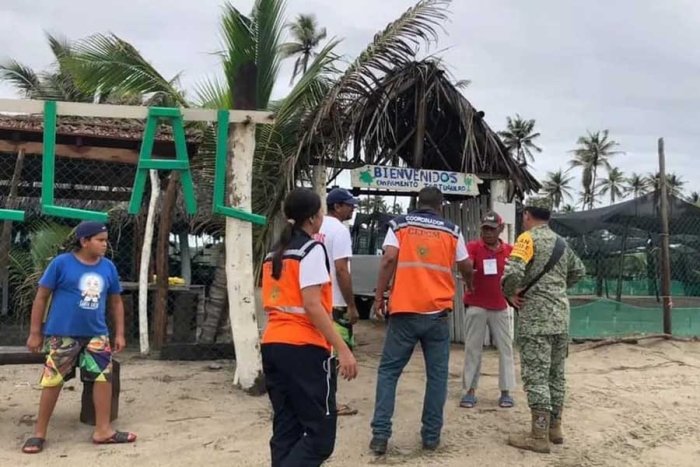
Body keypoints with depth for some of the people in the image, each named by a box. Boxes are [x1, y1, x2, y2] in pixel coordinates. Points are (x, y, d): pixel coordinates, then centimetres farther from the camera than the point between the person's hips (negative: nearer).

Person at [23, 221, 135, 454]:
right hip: (62, 334, -4)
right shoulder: (61, 263, -10)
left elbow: (116, 302, 11)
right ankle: (39, 433, 22)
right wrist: (35, 332, -4)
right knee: (52, 381, 5)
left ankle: (103, 430, 15)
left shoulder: (108, 267, 2)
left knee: (104, 376, 3)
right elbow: (41, 297, -5)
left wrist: (119, 333, 7)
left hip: (96, 335, 4)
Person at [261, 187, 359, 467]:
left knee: (286, 429, 13)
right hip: (303, 347, -8)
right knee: (320, 432, 0)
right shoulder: (311, 249, -8)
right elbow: (312, 305, -16)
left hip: (272, 345, 8)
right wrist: (343, 349, -17)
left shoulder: (274, 253, 16)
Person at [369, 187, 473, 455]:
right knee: (437, 374, 12)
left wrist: (379, 297, 0)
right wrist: (471, 287, 41)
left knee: (389, 371, 8)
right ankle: (431, 435, 16)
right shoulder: (452, 231, 10)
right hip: (437, 312, 1)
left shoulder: (400, 224, 6)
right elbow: (465, 269, 20)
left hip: (404, 310, -1)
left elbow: (389, 260, -6)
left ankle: (380, 434, 3)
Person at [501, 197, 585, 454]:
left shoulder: (528, 238, -10)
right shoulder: (561, 242, 14)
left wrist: (510, 294, -7)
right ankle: (554, 428, 24)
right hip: (561, 316, 8)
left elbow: (513, 273, -24)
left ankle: (539, 436, -1)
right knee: (555, 374, 15)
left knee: (536, 376, -4)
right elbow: (579, 271, 27)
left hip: (536, 317, -8)